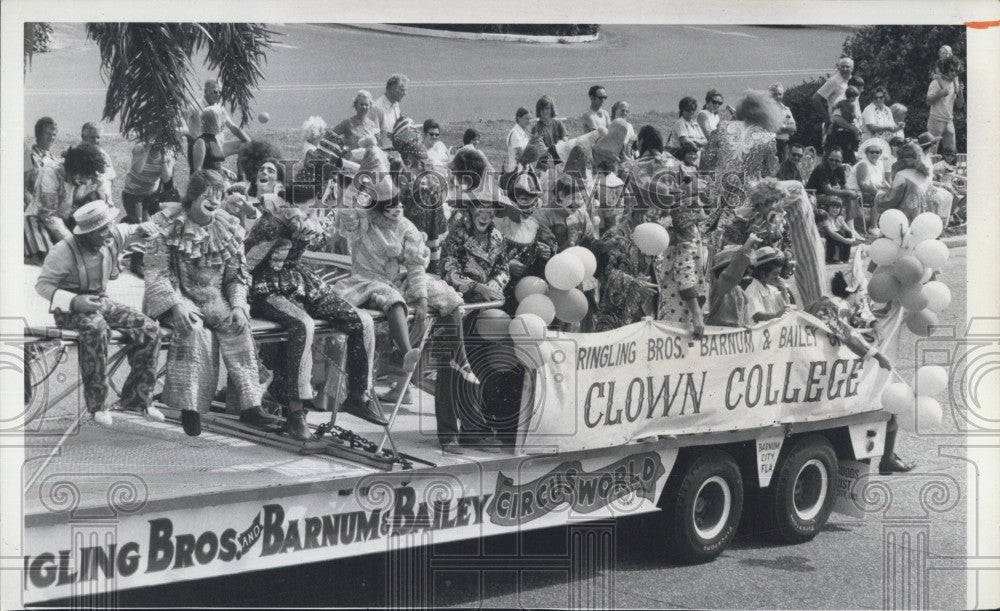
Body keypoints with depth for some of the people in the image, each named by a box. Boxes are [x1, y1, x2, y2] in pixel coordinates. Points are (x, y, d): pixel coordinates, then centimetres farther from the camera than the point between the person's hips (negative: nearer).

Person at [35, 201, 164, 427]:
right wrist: (74, 301, -31)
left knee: (149, 329, -13)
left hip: (101, 303, 6)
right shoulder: (65, 251, -21)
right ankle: (97, 405, -31)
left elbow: (131, 232, 19)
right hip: (69, 308, -6)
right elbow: (43, 284, -15)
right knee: (96, 328, -40)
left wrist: (142, 229, -8)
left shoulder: (113, 237, -3)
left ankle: (138, 398, -1)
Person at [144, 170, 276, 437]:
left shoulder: (229, 229, 5)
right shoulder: (169, 230, -7)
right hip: (177, 297, -4)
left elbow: (238, 275, 9)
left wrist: (237, 305, -8)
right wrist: (177, 306, -25)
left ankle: (250, 404, -24)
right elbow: (157, 275, -11)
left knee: (238, 326, -24)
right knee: (194, 330, -33)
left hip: (215, 299, 4)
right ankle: (189, 408, -32)